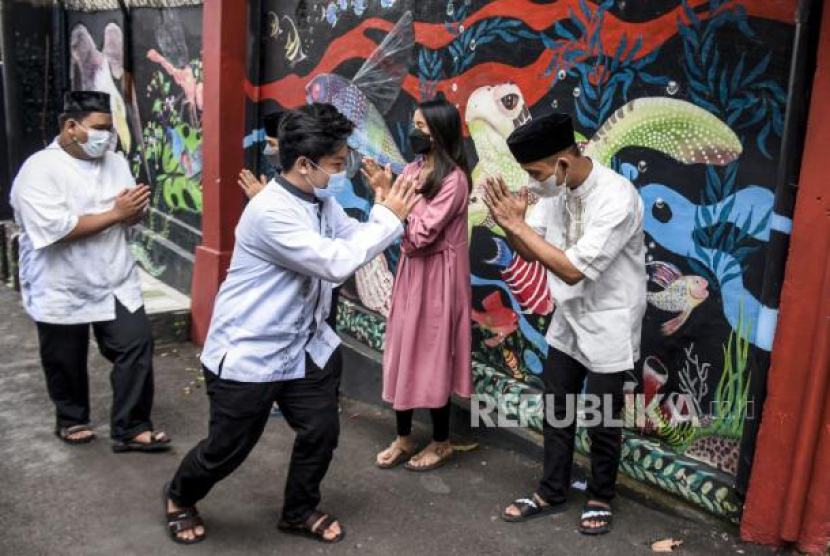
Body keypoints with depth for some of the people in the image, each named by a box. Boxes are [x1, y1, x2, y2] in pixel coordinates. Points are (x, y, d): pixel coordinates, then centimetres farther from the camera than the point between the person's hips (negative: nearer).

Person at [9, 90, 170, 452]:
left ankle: (130, 428, 8)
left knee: (136, 346, -5)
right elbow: (57, 229, -26)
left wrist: (134, 209, -17)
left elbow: (131, 218, 7)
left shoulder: (116, 163, 4)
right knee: (66, 363, 13)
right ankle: (72, 419, 39)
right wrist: (114, 213, -23)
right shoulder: (39, 170, -15)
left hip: (116, 283, 4)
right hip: (62, 290, -4)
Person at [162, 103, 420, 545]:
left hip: (305, 347, 8)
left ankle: (300, 511, 36)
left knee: (322, 431, 10)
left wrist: (387, 210, -11)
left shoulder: (322, 202, 3)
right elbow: (337, 263, -30)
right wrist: (390, 216, -21)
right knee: (226, 448, 8)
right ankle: (179, 499, 40)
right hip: (247, 354, -8)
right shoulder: (271, 211, -27)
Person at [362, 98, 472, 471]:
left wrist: (387, 193, -17)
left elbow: (420, 234, -22)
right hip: (410, 269, 8)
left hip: (437, 275, -7)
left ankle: (441, 442, 22)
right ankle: (404, 438, 27)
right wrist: (383, 192, -11)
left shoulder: (453, 179, -17)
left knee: (431, 355, 3)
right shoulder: (413, 169, 7)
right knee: (404, 352, 12)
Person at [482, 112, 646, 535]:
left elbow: (574, 269, -30)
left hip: (608, 325, -6)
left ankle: (600, 499, 32)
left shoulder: (617, 198, -27)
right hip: (570, 317, 7)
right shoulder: (555, 189, -6)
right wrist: (509, 223, -18)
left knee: (601, 421, 9)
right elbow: (531, 253, 3)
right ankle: (552, 492, 34)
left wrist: (519, 224, -26)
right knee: (555, 410, 16)